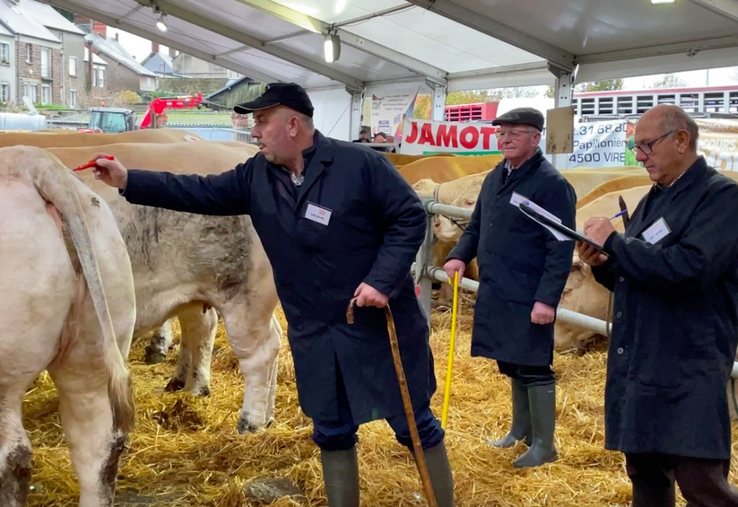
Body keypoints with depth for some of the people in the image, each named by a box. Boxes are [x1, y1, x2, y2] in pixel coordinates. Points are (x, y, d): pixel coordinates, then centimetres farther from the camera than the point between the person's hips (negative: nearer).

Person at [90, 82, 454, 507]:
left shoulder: (361, 164, -15)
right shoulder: (257, 176, 2)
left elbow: (411, 216, -13)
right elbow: (202, 193, 5)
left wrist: (382, 280, -21)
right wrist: (129, 181, 0)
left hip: (380, 323, -5)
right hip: (314, 333, 5)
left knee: (415, 424, 7)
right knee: (332, 432, 16)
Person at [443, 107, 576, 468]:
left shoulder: (552, 184, -13)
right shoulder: (494, 178, 12)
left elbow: (560, 248, -17)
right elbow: (476, 227, 21)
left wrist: (547, 298, -23)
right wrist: (460, 255, 2)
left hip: (528, 298, -8)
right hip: (495, 294, 8)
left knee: (534, 367, -1)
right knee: (512, 365, 17)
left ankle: (544, 445, 11)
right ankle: (521, 429, 31)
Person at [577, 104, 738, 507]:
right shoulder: (653, 200, 16)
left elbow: (690, 269, -25)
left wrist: (615, 242, -16)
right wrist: (602, 264, -1)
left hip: (688, 368, -8)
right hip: (636, 363, 8)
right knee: (644, 472, 14)